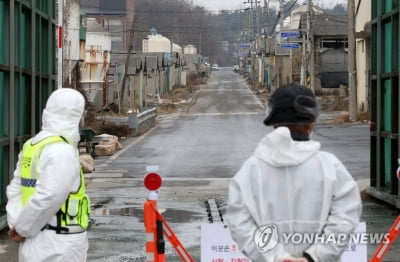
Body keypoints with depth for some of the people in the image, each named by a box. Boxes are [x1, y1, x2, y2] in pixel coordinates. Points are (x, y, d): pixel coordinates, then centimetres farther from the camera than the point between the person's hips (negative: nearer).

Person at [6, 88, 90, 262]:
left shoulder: (31, 146, 10)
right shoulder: (61, 151, -18)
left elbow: (15, 190, 10)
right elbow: (46, 199, -23)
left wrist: (16, 225, 0)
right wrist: (22, 229, -10)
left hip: (35, 245, 9)